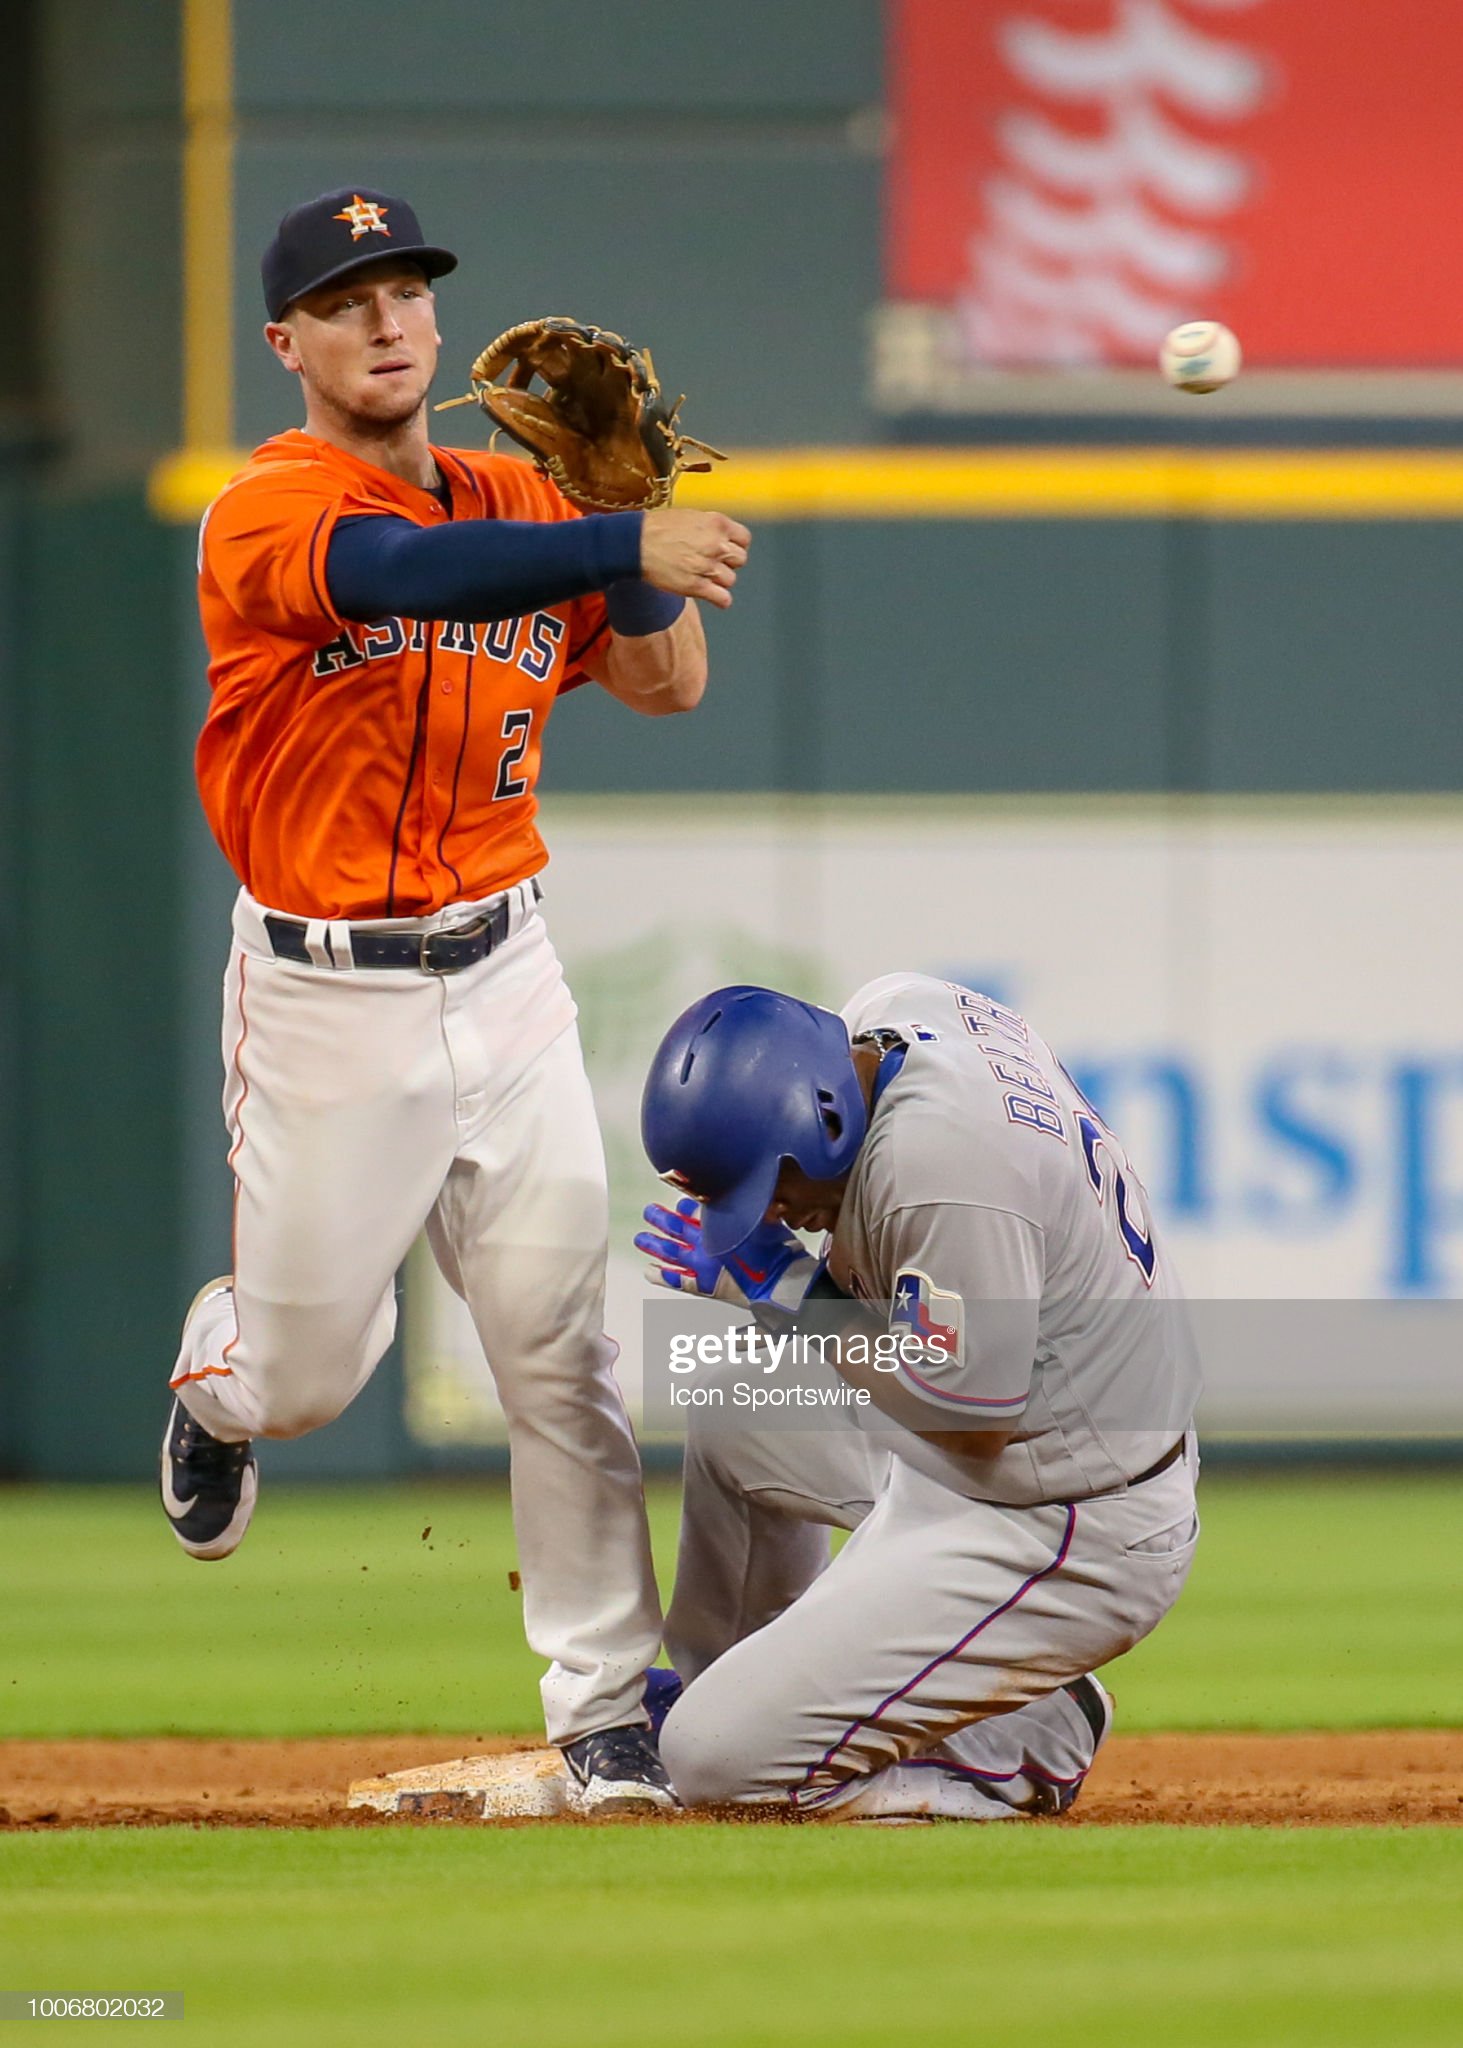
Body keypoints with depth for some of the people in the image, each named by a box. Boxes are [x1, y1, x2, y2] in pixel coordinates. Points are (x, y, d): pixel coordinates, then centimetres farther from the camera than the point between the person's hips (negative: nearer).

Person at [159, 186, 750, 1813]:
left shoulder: (516, 504, 8)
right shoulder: (266, 515, -13)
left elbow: (668, 682, 4)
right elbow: (403, 574, -34)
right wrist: (620, 540, -48)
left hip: (504, 976, 4)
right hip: (324, 1000, -4)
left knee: (560, 1352, -3)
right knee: (306, 1373, 7)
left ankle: (608, 1710, 1)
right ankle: (217, 1375, 45)